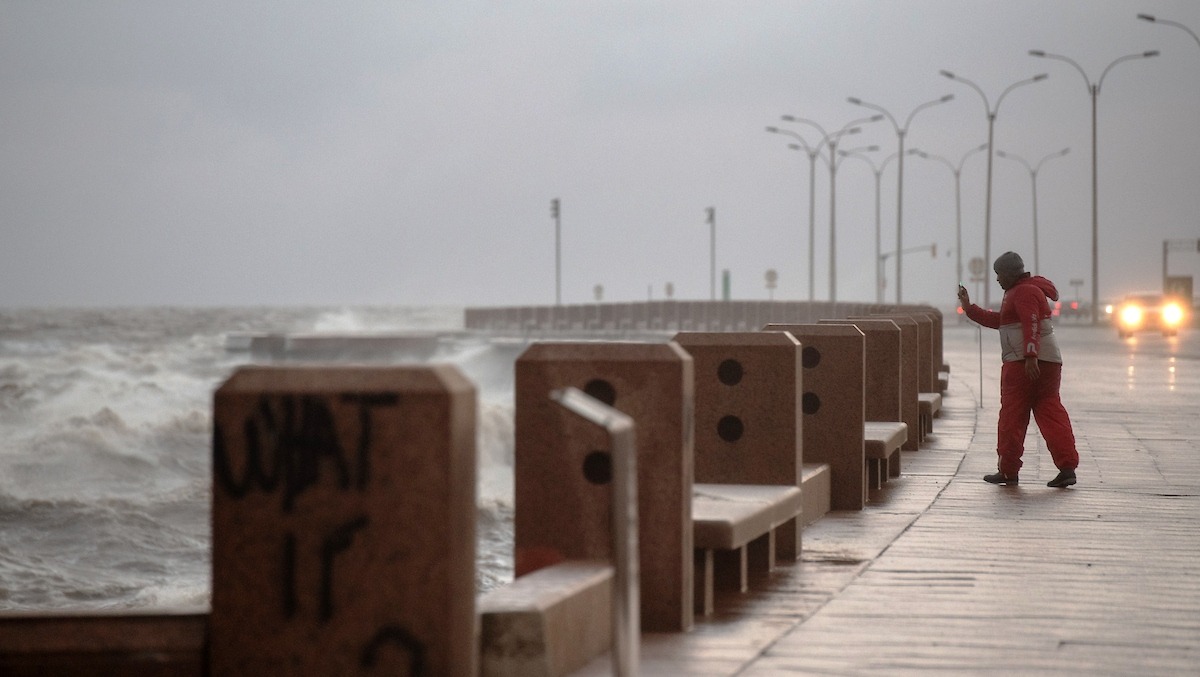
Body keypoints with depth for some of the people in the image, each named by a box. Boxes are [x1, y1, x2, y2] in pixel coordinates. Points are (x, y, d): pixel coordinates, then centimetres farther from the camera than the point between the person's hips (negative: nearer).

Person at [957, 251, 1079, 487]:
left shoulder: (1025, 292, -9)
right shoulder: (1017, 292, 24)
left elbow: (1031, 325, -22)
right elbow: (998, 321, 30)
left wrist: (1031, 356, -32)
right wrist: (969, 308, 29)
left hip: (1023, 363, -10)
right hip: (1049, 361, 10)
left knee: (1012, 417, -1)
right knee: (1051, 413, 3)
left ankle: (1008, 470, 5)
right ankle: (1067, 467, -6)